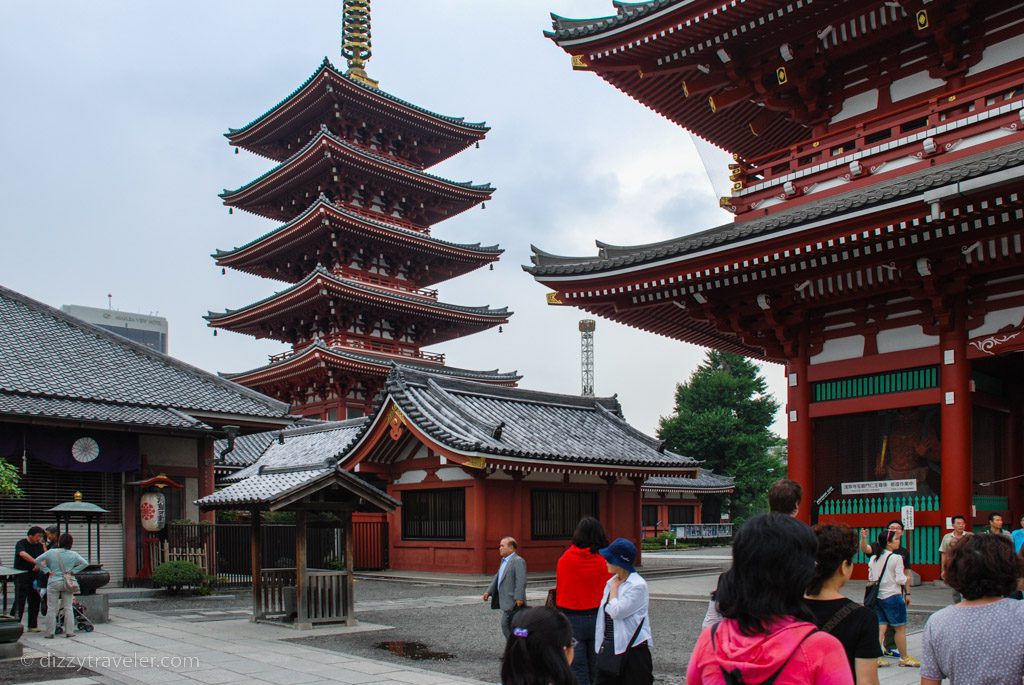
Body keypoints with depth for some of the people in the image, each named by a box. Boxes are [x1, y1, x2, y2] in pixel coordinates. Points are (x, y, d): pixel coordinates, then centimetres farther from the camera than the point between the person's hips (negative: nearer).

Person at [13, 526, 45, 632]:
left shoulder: (39, 545, 11)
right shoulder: (21, 543, -7)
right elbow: (23, 554, -27)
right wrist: (36, 562, -33)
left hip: (34, 577, 6)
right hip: (21, 577, -6)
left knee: (34, 602, 6)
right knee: (20, 602, -6)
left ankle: (33, 626, 13)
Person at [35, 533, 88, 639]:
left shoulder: (51, 552, -4)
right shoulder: (73, 555, -1)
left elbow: (37, 560, -8)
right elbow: (85, 563, -5)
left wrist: (47, 570, -5)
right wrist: (73, 571, -1)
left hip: (54, 583, -1)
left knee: (51, 608, 5)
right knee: (68, 608, 7)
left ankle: (50, 632, 7)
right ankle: (69, 631, 7)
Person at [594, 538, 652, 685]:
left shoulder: (638, 585, -14)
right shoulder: (611, 581, 11)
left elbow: (616, 612, -21)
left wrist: (615, 587, -8)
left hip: (632, 647, -7)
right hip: (608, 648, 8)